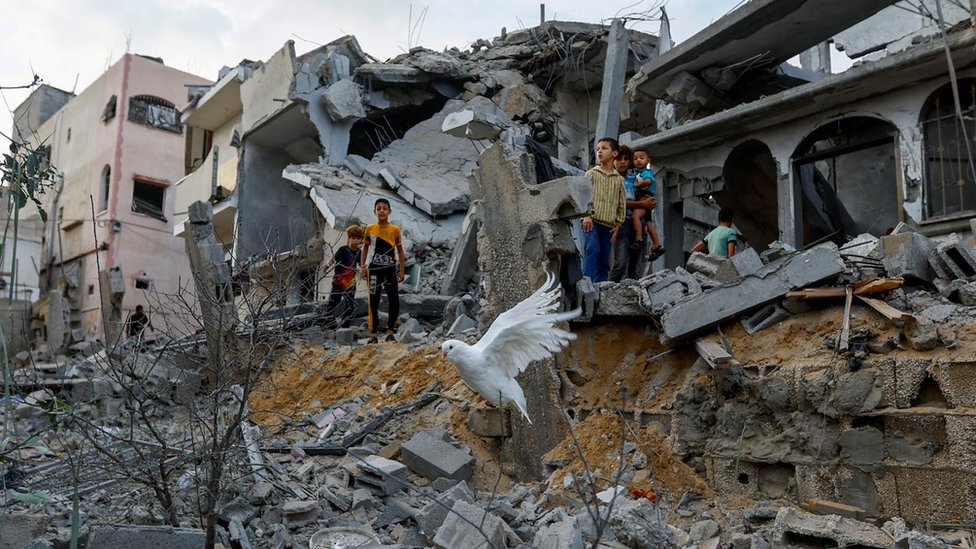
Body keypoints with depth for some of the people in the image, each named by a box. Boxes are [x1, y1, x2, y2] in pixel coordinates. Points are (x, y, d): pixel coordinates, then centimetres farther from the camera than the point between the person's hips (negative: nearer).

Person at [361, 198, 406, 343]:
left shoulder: (395, 229, 0)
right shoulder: (370, 229, 1)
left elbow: (400, 250, 7)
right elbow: (365, 248, 9)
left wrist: (402, 269, 2)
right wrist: (362, 266, -1)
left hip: (390, 269, 0)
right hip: (374, 269, 0)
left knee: (394, 301, -8)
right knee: (373, 302, 3)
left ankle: (390, 332, 6)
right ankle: (373, 334, 9)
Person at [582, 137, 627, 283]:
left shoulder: (619, 179, 16)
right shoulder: (592, 173, 10)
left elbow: (622, 204, 15)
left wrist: (618, 225, 7)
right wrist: (586, 215, -12)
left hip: (609, 224, 3)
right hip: (592, 220, -3)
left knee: (604, 259, 1)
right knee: (592, 250, -20)